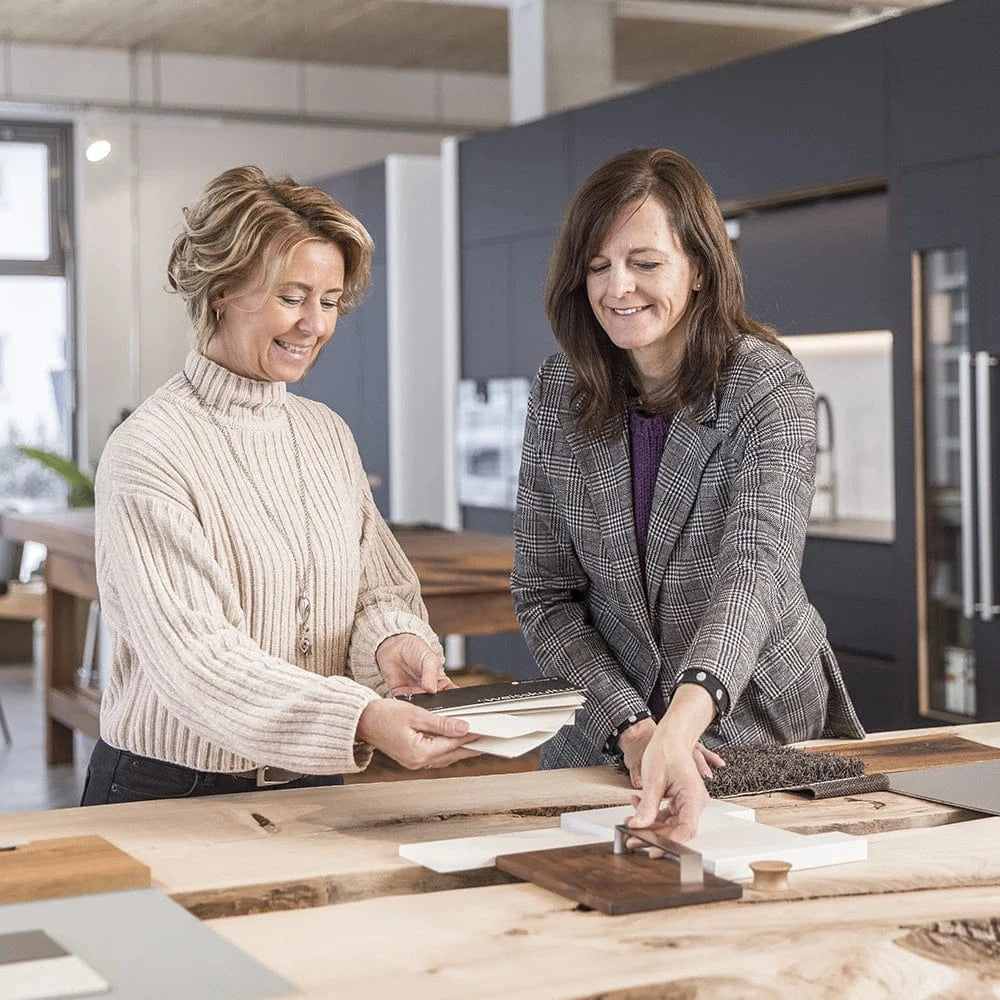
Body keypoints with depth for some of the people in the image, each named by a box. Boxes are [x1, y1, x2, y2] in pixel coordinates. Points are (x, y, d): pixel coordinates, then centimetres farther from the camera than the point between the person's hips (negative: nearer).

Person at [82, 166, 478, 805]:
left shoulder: (328, 434, 11)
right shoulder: (149, 452, -12)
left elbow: (379, 589, 12)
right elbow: (193, 658, -20)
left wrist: (392, 641, -12)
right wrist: (361, 717, -31)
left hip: (312, 785, 6)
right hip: (173, 793, -5)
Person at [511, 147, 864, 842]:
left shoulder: (769, 387, -11)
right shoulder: (559, 396, 0)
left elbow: (757, 569, -25)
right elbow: (545, 596, 1)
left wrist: (680, 725, -42)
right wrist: (631, 727, -14)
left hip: (766, 733, -2)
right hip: (607, 748, 2)